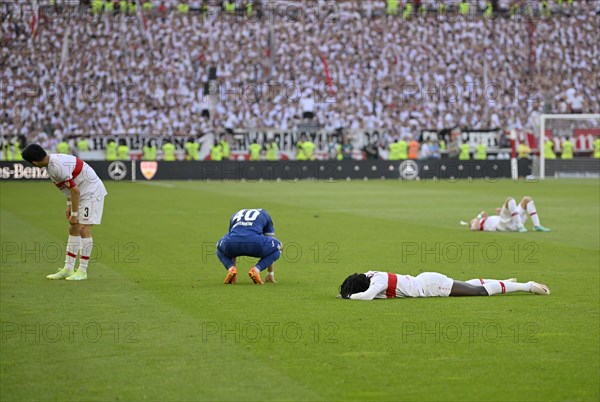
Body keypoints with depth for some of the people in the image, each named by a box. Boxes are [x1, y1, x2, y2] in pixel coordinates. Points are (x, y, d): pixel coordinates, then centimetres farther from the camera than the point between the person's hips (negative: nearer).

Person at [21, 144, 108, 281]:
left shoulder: (58, 167, -27)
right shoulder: (52, 161, 2)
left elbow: (75, 191, -24)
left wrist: (74, 214, -16)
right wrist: (69, 205, 15)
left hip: (92, 192, -10)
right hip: (83, 194, 10)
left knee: (84, 229, -11)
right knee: (73, 230, 9)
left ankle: (82, 271, -6)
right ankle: (68, 269, 12)